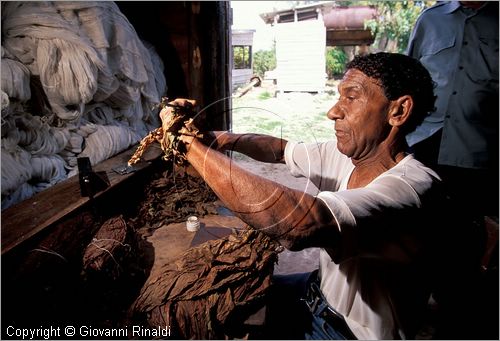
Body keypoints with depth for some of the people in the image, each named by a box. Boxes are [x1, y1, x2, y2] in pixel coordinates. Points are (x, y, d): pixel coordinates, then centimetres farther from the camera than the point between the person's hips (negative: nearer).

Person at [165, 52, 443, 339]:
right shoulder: (347, 153, -7)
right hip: (322, 292, 6)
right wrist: (224, 139, -16)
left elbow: (299, 223, -48)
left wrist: (192, 143, -39)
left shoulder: (413, 187, -33)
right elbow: (281, 148, 5)